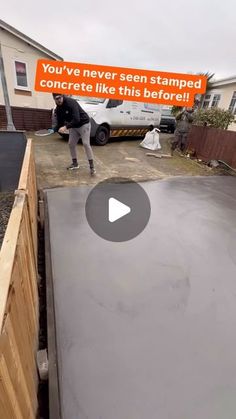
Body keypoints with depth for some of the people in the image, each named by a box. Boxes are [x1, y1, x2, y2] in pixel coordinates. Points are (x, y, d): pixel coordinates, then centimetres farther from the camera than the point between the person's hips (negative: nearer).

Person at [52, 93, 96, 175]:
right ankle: (75, 163, 19)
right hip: (74, 127, 8)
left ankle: (92, 166, -14)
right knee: (71, 144, 5)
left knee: (86, 144, -16)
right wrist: (53, 130, -10)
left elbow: (76, 119, -35)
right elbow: (59, 122, 3)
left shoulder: (71, 102, -25)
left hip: (84, 124, -8)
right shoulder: (58, 109, -1)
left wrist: (66, 127, -42)